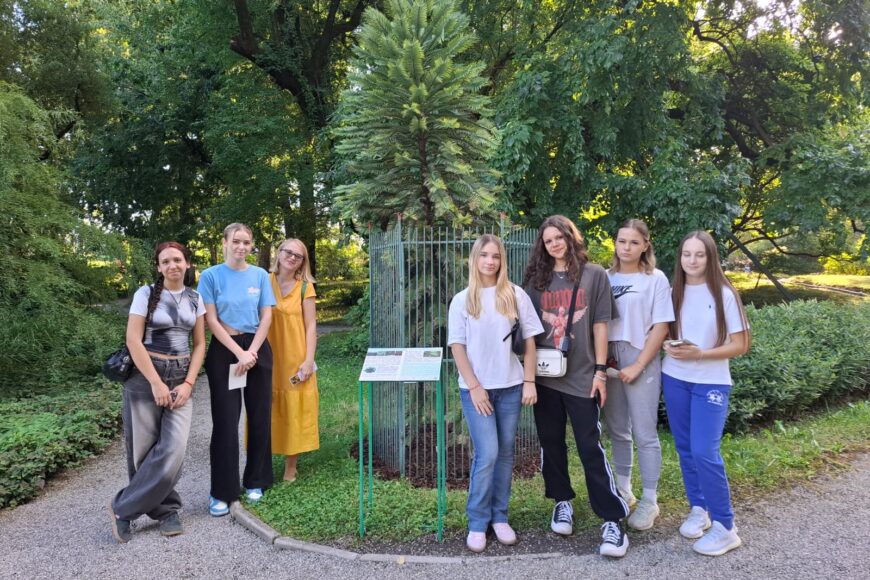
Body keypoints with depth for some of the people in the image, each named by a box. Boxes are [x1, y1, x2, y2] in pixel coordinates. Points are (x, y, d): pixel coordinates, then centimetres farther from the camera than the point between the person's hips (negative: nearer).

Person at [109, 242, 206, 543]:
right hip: (145, 377, -2)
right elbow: (133, 340, -9)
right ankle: (165, 509, 19)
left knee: (173, 449, -9)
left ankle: (123, 507, 7)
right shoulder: (146, 294, -4)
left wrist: (188, 383, -5)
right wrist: (156, 383, -13)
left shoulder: (195, 298, 6)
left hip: (181, 378, 3)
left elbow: (199, 344, 6)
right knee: (144, 449, 1)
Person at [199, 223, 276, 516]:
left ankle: (255, 482, 23)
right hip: (224, 351, -3)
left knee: (260, 417, 7)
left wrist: (252, 352, -9)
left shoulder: (260, 275, 5)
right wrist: (239, 352, -13)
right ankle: (222, 492, 10)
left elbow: (266, 316, 2)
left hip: (258, 349, 3)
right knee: (226, 421, 0)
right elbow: (211, 320, -7)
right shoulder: (211, 276, -3)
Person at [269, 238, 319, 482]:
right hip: (268, 358, 1)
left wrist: (309, 360, -9)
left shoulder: (305, 287, -1)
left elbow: (311, 326, -2)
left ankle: (290, 466, 20)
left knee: (294, 411, 6)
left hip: (296, 359, -1)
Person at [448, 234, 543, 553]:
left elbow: (529, 340, 4)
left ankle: (499, 516, 24)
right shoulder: (462, 300, 0)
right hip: (476, 389, -2)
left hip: (510, 387, 2)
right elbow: (457, 347, -2)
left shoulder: (516, 295, 2)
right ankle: (477, 522, 10)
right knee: (487, 454, -6)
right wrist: (474, 387, -8)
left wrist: (529, 381, -1)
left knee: (505, 453, 9)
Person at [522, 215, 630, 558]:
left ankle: (613, 520, 6)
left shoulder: (594, 275, 1)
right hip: (545, 374, 3)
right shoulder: (536, 279, 8)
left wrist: (600, 370, -5)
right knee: (551, 442, 12)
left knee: (590, 446, -3)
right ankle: (562, 503, 30)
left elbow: (600, 325, -1)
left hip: (581, 375, -3)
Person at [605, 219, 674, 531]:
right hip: (609, 361, 4)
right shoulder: (605, 278, 6)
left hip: (642, 363, -4)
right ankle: (623, 489, 30)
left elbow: (661, 327, -7)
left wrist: (638, 365, -12)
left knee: (645, 434, 2)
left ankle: (649, 501, 15)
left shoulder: (655, 279, -4)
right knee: (617, 431, 14)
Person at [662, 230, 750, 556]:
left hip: (711, 382, -4)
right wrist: (668, 346, -9)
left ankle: (724, 526, 5)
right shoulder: (674, 292, 4)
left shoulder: (724, 294, -8)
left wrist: (700, 354, -20)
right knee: (685, 449, 10)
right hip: (674, 379, 4)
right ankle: (698, 509, 28)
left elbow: (740, 345, -7)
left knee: (704, 452, -10)